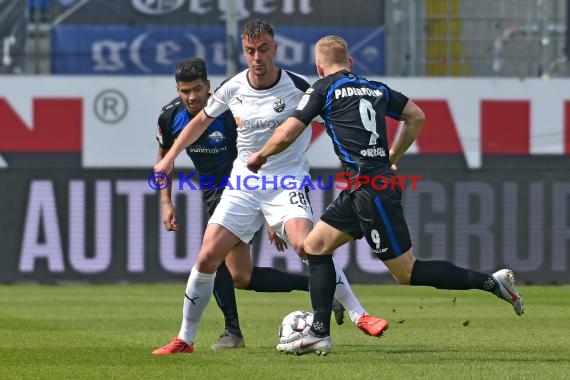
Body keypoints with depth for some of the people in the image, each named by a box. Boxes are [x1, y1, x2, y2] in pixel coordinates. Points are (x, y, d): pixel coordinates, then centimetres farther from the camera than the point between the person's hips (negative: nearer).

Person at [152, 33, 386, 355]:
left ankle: (359, 316, -22)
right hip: (243, 182, 4)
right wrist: (170, 158, 15)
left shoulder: (297, 87, -10)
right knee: (207, 258, -4)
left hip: (288, 180, -4)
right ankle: (185, 339, 10)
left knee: (307, 246, -29)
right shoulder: (232, 89, 0)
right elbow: (201, 121, 18)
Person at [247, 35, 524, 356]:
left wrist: (260, 156, 14)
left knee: (407, 272, -3)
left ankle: (491, 282, -5)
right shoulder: (376, 88, 16)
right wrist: (393, 157, 29)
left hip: (372, 190, -8)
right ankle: (319, 334, 12)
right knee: (315, 245, 14)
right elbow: (417, 116, 19)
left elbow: (286, 135, -5)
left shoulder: (324, 89, -3)